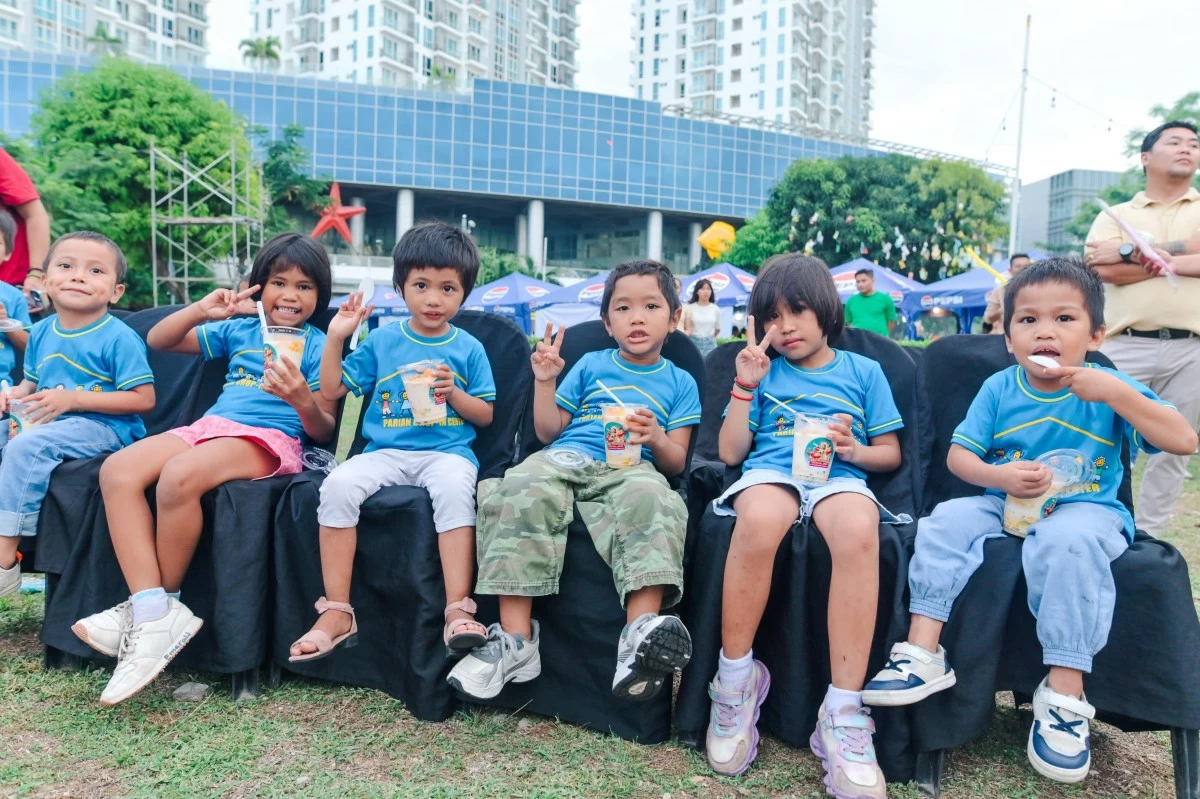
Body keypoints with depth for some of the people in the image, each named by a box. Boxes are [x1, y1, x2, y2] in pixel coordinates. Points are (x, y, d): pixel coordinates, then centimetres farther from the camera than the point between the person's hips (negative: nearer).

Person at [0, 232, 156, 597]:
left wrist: (73, 399, -20)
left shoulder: (118, 338, -12)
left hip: (103, 428, -9)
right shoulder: (41, 332, 11)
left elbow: (143, 400, -17)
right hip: (47, 425, 9)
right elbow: (32, 382, 25)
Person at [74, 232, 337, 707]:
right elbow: (157, 341, 22)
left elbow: (325, 432, 2)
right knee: (117, 470, -21)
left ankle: (155, 607, -13)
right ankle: (153, 611, -24)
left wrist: (303, 401, -21)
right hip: (208, 426, 6)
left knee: (178, 476, -35)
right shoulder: (237, 330, 23)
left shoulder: (317, 346, 8)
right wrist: (200, 310, 5)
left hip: (269, 439, -6)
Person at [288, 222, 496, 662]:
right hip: (386, 451, 2)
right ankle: (337, 613, -20)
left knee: (454, 489, -37)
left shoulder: (469, 349, 9)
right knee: (338, 485, -28)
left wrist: (453, 392, -9)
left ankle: (459, 611, -34)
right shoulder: (382, 341, 11)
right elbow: (332, 390, 12)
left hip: (448, 451, -2)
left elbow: (485, 415, 9)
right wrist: (335, 338, 2)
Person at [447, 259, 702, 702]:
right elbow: (548, 432, 20)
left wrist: (656, 438, -11)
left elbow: (676, 463, 11)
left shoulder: (680, 383, 19)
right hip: (564, 460, 1)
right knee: (521, 490, -34)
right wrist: (544, 381, 6)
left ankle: (642, 634, -50)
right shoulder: (590, 366, 23)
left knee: (652, 498, -38)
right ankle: (516, 639, -34)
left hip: (630, 471, -1)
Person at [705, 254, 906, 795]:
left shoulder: (863, 371, 20)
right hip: (770, 471, 0)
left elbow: (891, 455, 18)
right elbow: (730, 452, 12)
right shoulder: (764, 372, 20)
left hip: (840, 477, 0)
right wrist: (745, 385, 4)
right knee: (759, 522, -40)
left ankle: (843, 713, -32)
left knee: (858, 532, -39)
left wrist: (855, 451, -4)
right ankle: (735, 680, -20)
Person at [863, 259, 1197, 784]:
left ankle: (1065, 692, -27)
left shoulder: (1108, 390, -3)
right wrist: (1000, 476, -19)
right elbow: (958, 455, 2)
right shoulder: (999, 389, 3)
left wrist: (1119, 395, -24)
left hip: (1086, 510, -3)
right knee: (947, 519, -22)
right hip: (1006, 507, 3)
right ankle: (922, 654, -21)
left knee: (1067, 539, -36)